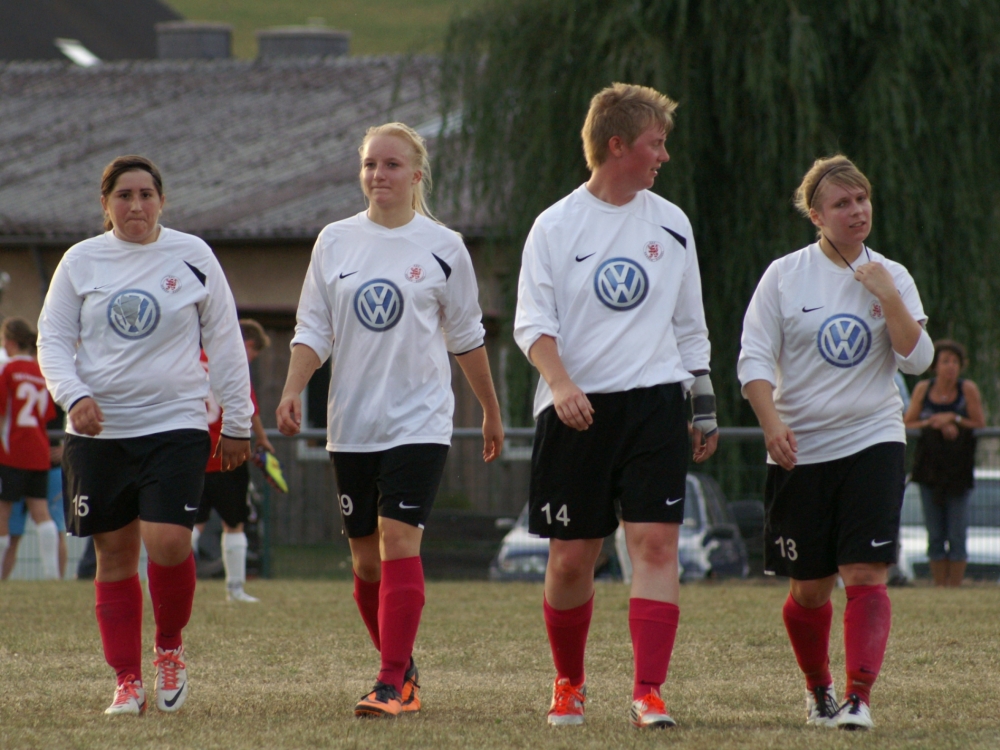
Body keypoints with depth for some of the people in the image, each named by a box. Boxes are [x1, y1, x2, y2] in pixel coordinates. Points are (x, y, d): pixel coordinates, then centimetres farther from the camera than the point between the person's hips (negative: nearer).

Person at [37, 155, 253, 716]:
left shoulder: (193, 257, 3)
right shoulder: (81, 261, 5)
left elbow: (225, 343, 8)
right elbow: (53, 338, 7)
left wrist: (237, 423, 7)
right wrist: (74, 396, -11)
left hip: (177, 423, -2)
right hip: (99, 429, 2)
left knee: (168, 543, -17)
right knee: (115, 556, 3)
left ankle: (170, 648, 9)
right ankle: (127, 680, 13)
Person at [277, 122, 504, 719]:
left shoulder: (443, 247, 2)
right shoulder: (336, 242, 7)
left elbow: (466, 336, 11)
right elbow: (314, 329, 9)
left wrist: (492, 412, 17)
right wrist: (293, 392, -7)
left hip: (419, 419, -3)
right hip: (353, 424, 3)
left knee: (399, 543, -16)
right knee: (366, 558, 6)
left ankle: (392, 685, -18)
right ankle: (403, 668, 23)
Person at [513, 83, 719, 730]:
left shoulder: (671, 225, 11)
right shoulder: (557, 226, 0)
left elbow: (690, 327, 18)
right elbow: (533, 322, -5)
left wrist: (705, 405, 16)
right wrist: (560, 383, -21)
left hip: (655, 403, 2)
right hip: (576, 410, -2)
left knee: (656, 543, -12)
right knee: (571, 557, 3)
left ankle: (649, 693, -14)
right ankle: (570, 683, 25)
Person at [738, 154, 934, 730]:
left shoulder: (892, 277, 5)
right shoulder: (785, 276, 1)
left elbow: (917, 360, -2)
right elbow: (754, 358, -2)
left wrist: (888, 297, -13)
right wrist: (772, 423, -16)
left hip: (872, 440, 0)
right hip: (800, 448, 0)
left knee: (866, 574, -14)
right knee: (811, 588, 6)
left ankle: (859, 698, -18)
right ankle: (818, 689, 29)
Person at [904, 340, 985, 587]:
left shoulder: (968, 389, -3)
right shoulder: (923, 389, 3)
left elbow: (980, 425, -1)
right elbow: (907, 424, 5)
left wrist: (953, 419, -14)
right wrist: (934, 424, -11)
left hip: (958, 469, -2)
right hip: (929, 466, 2)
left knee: (956, 535, -4)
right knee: (934, 536, 3)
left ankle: (955, 587, 1)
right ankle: (939, 587, 8)